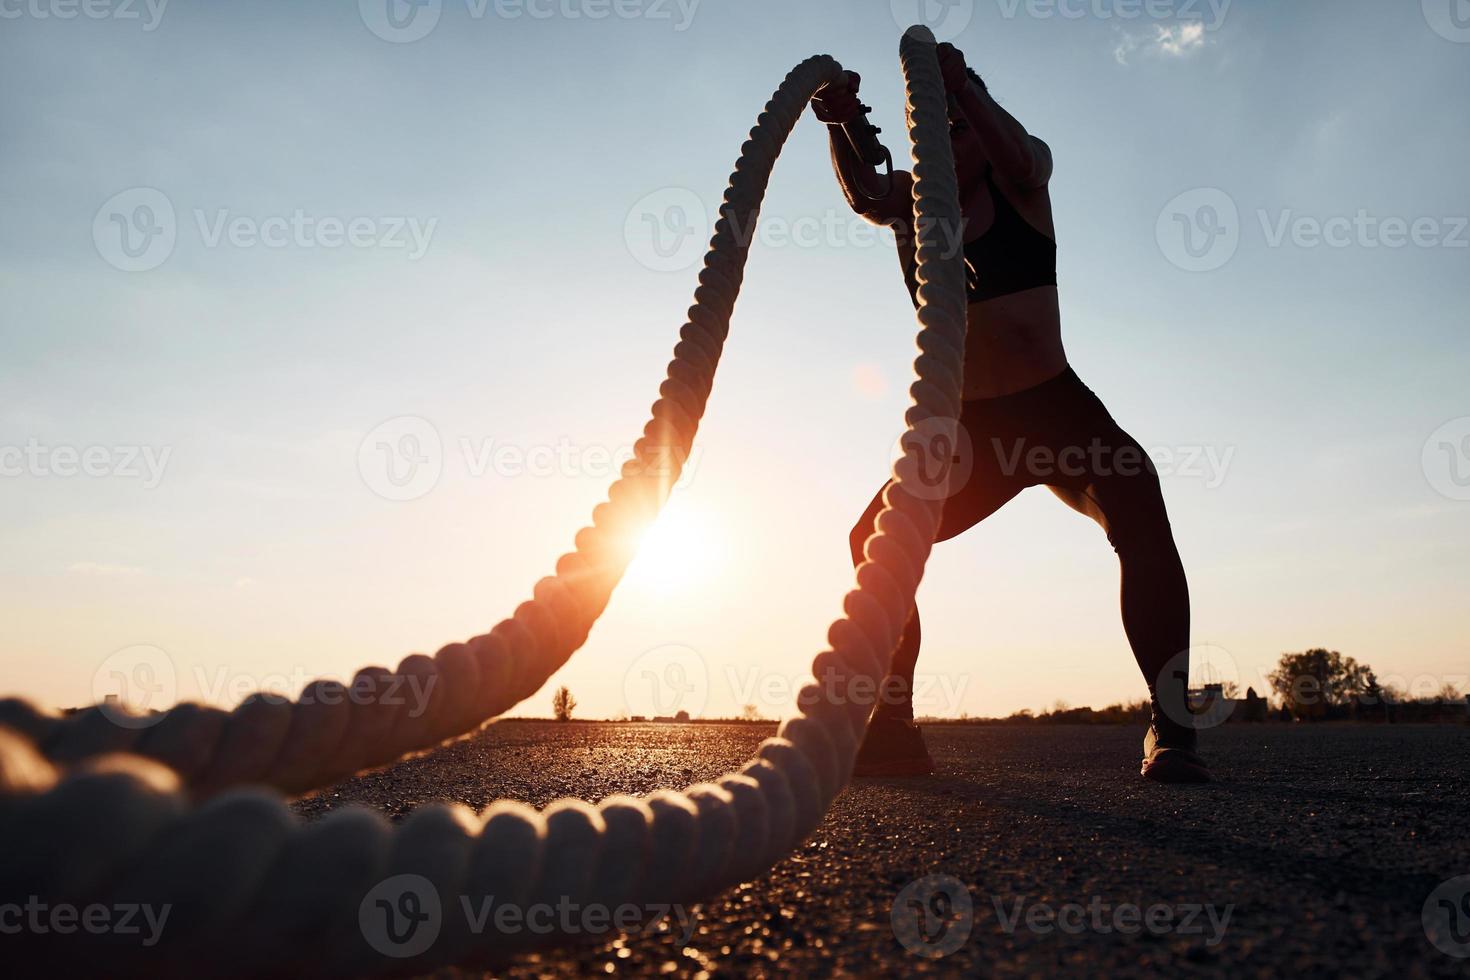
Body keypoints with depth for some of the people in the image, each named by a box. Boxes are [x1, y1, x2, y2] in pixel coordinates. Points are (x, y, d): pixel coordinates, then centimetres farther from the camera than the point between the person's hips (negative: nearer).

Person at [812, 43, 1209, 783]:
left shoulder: (1019, 181, 1)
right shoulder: (911, 197, 8)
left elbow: (1019, 162, -23)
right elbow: (861, 193, -12)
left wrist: (960, 84, -33)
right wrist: (842, 125, -30)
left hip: (1056, 408, -2)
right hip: (969, 427, 3)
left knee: (1138, 508, -27)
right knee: (876, 543, -7)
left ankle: (1171, 729, -21)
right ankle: (891, 727, 2)